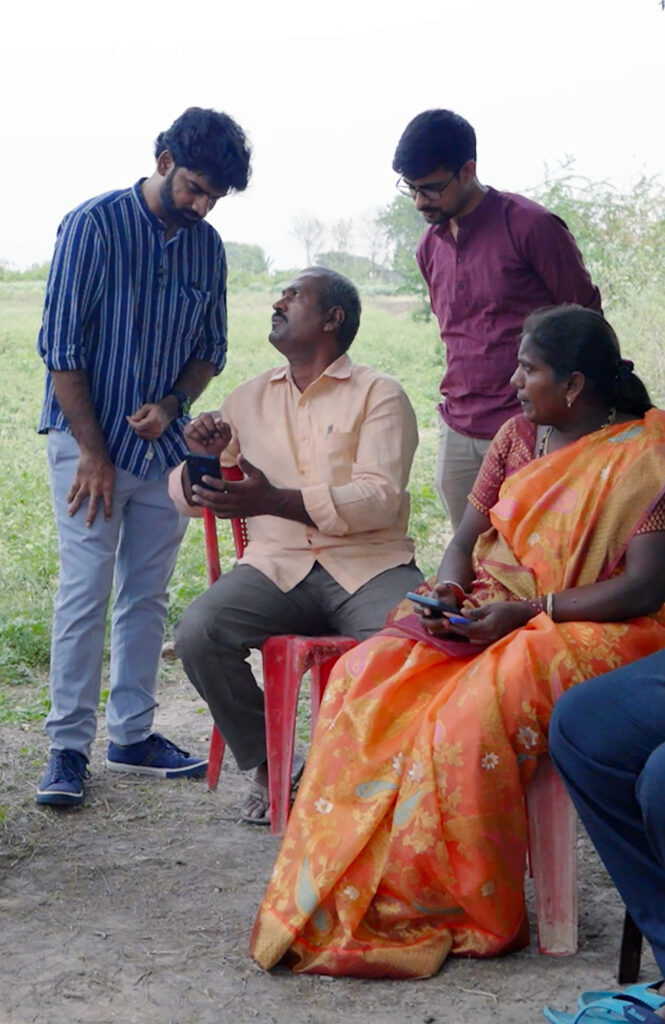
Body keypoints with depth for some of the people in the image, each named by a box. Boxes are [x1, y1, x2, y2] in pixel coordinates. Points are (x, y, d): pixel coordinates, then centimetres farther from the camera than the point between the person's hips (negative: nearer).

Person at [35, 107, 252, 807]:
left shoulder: (206, 245, 5)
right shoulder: (94, 225, -11)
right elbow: (60, 345, -12)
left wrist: (173, 404, -7)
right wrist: (93, 452, -14)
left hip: (162, 445, 5)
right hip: (89, 441, -5)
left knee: (147, 594, 9)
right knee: (85, 592, -6)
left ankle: (132, 736, 20)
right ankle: (68, 746, 3)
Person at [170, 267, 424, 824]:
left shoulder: (379, 395, 4)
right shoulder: (249, 399, 19)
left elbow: (380, 499, -11)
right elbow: (188, 496, 19)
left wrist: (272, 499, -24)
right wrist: (201, 454, -6)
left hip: (369, 563, -3)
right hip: (278, 565, 3)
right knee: (197, 633, -25)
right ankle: (266, 766, -3)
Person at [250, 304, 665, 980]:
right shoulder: (518, 435, 12)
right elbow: (466, 540, 14)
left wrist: (526, 612, -19)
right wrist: (450, 588, -9)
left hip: (594, 628, -6)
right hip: (491, 613, 7)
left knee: (470, 714, -34)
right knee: (366, 678, -19)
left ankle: (460, 915, -16)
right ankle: (341, 895, -18)